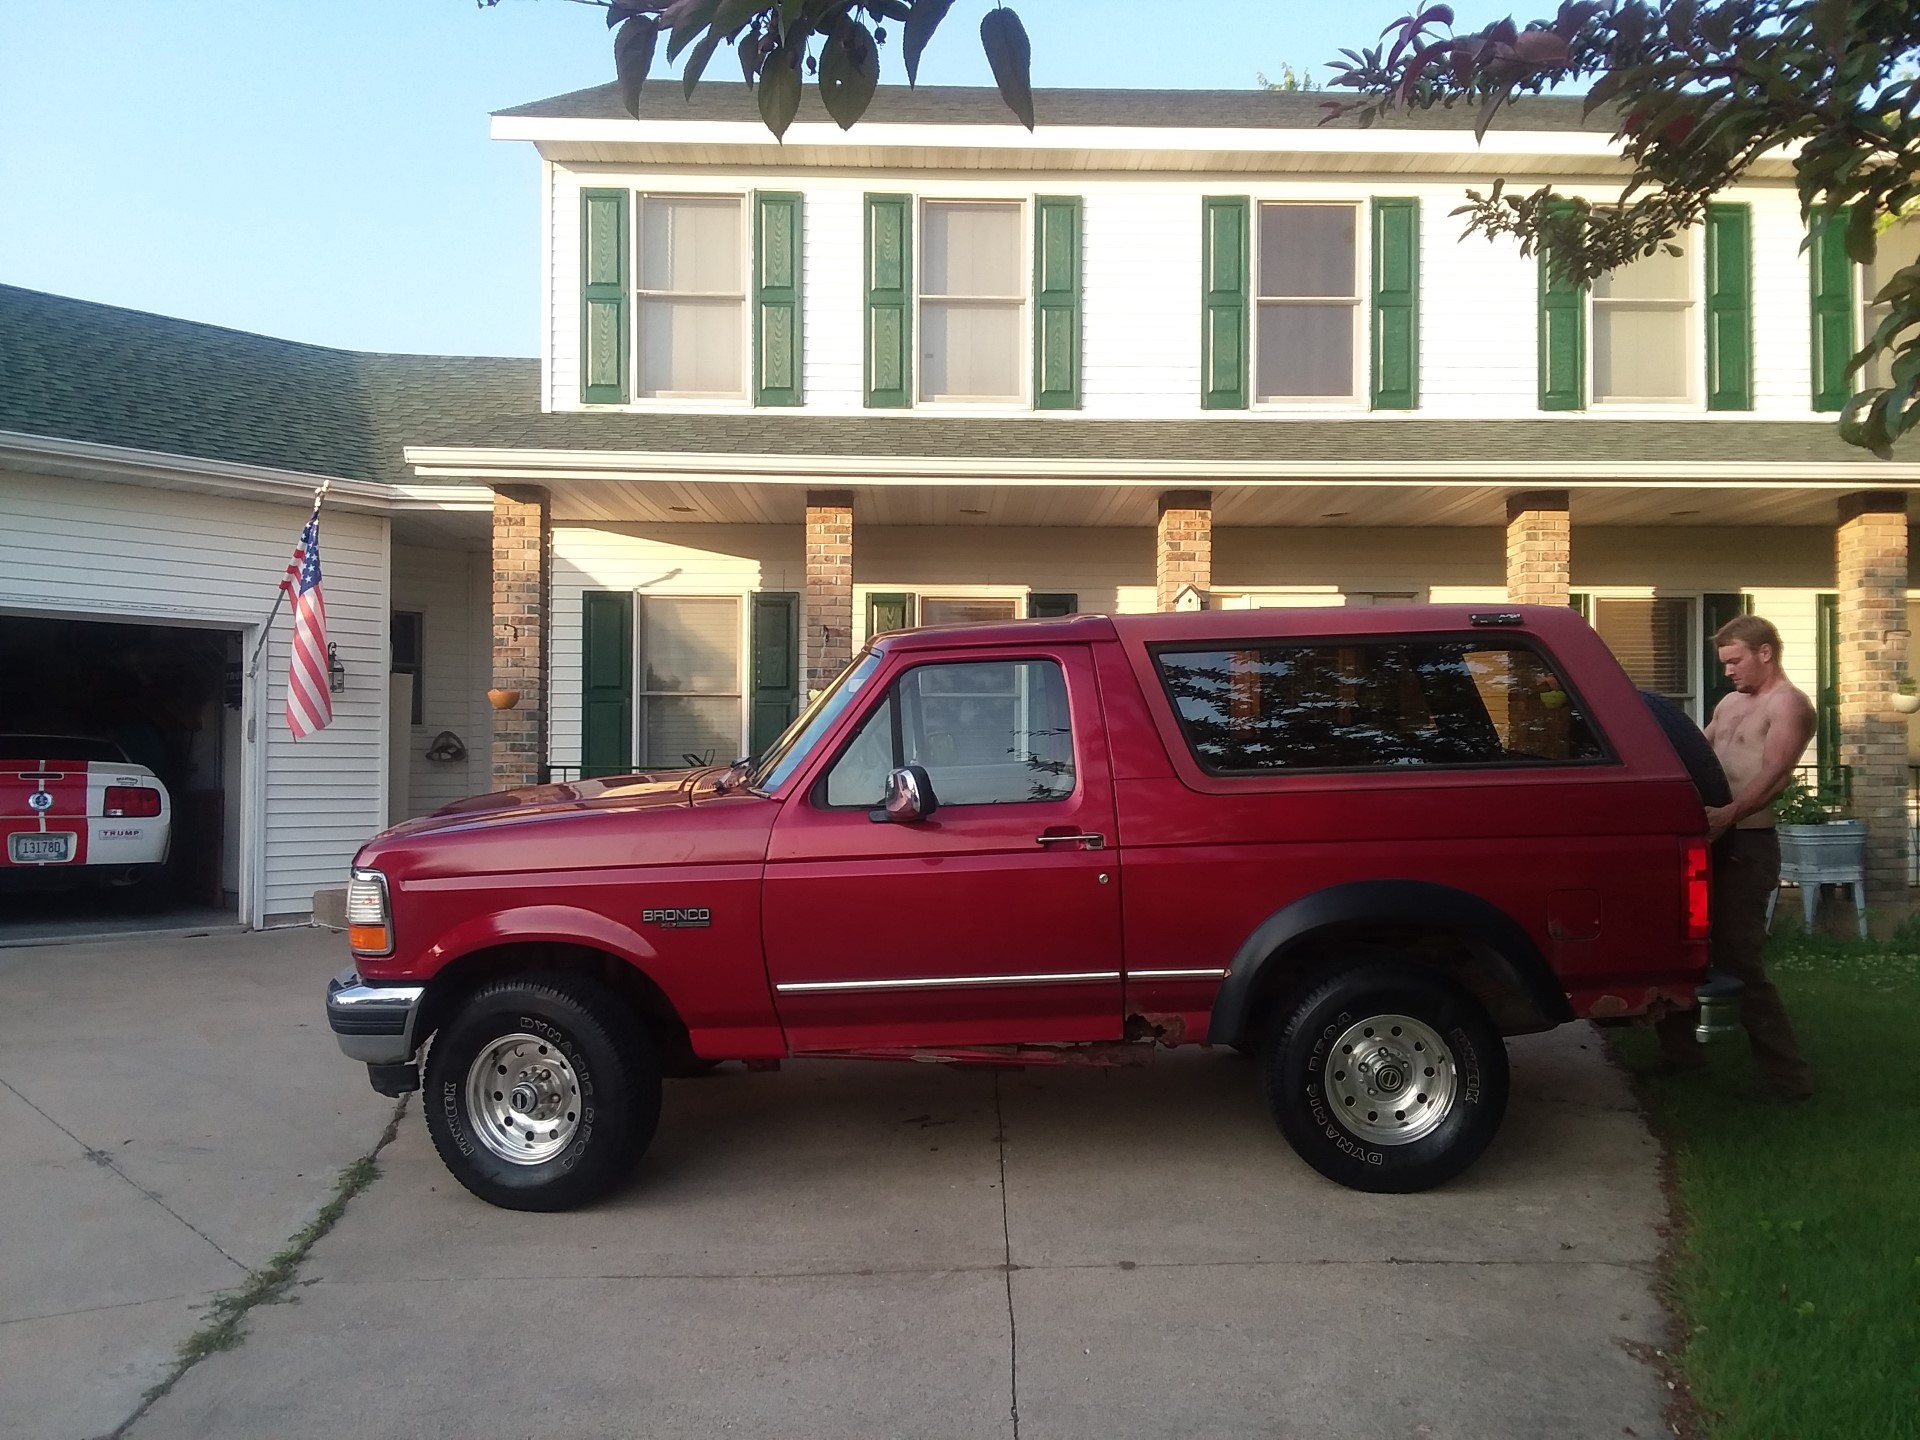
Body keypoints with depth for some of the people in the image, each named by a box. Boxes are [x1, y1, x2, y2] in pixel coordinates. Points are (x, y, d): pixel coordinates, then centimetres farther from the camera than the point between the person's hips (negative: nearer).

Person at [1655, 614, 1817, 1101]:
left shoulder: (1788, 704, -8)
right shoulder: (1730, 703, 19)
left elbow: (1775, 774, -23)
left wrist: (1728, 815, -38)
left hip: (1746, 845, -9)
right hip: (1712, 838, 9)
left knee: (1740, 961, -8)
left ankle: (1786, 1077, 1)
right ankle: (1682, 1049, 29)